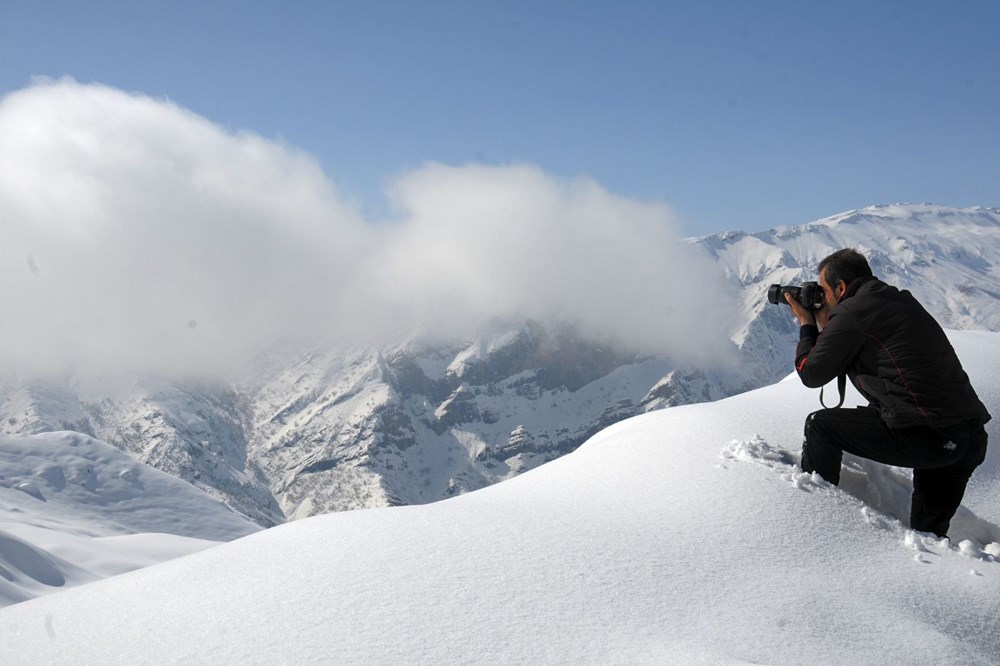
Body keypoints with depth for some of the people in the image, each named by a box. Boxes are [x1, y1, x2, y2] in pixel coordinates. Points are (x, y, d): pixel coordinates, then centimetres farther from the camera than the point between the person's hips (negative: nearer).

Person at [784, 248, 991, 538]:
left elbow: (811, 374, 2)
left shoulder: (851, 312, -7)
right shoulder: (901, 301, 20)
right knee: (930, 535, 22)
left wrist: (807, 324, 15)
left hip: (925, 436, -8)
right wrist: (825, 326, 27)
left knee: (820, 425, 9)